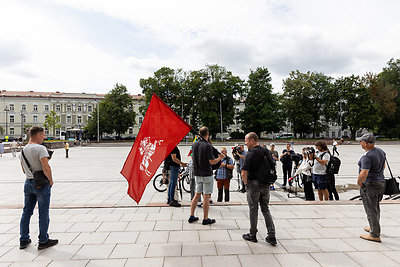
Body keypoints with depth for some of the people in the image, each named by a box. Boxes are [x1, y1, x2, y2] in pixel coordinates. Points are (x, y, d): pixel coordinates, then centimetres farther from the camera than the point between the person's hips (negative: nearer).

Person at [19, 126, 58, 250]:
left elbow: (24, 170, 16)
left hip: (28, 183, 8)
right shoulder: (40, 148, -17)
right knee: (43, 212, 2)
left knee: (26, 212, 15)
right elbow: (46, 167, -24)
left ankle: (23, 240, 24)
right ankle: (43, 241, 11)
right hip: (42, 184, -7)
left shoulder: (23, 150, 8)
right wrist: (51, 180, -11)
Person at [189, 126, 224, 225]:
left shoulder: (194, 144, 4)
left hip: (197, 174, 7)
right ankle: (205, 219, 10)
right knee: (206, 196, 2)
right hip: (207, 174, -6)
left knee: (197, 195, 15)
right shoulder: (208, 145, -17)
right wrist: (220, 158, 1)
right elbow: (212, 162, -17)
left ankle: (192, 216, 21)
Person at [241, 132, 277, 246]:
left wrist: (246, 183, -3)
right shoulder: (267, 151, 5)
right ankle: (271, 236, 12)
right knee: (266, 210, 14)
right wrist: (268, 180, 15)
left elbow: (244, 173, -19)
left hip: (254, 184, -6)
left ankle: (252, 235, 19)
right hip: (265, 185, 6)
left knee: (253, 210, 7)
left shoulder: (251, 153, -15)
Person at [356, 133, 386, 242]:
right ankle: (374, 228, 40)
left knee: (371, 210, 1)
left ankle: (375, 235, 9)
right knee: (376, 207, 23)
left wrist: (359, 183, -16)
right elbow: (383, 167, 19)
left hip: (369, 185, -10)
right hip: (381, 183, 10)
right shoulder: (380, 151, 5)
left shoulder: (367, 156, -25)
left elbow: (364, 174, -33)